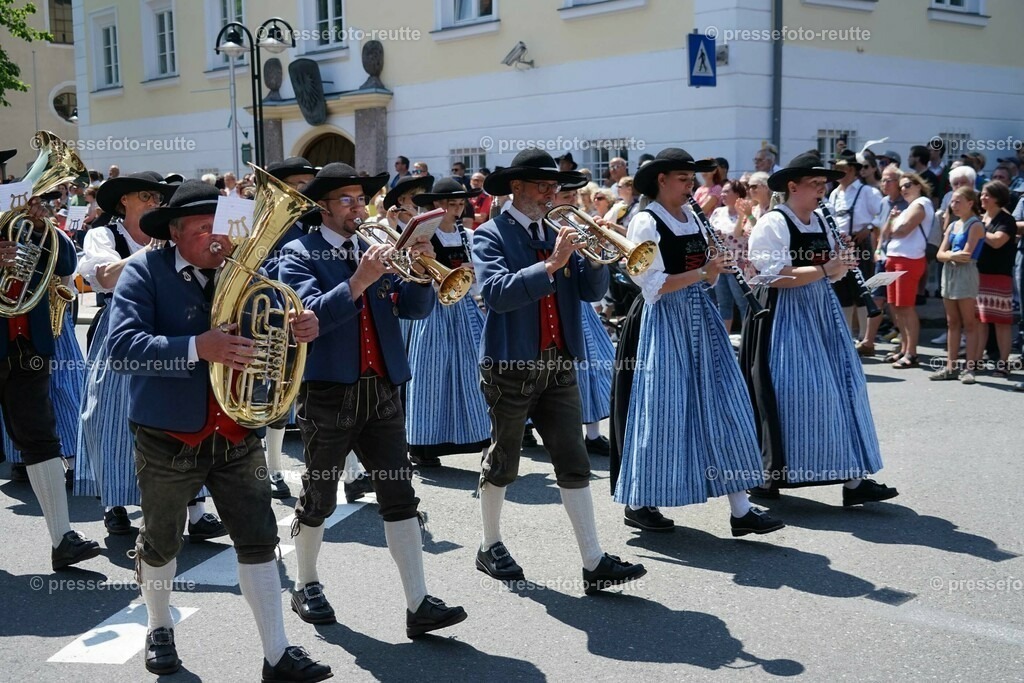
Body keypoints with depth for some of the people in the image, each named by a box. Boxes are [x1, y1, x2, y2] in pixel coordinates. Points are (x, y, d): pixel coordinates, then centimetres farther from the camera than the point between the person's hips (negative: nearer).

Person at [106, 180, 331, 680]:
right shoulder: (144, 272, -10)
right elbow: (123, 345, -24)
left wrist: (301, 328, -18)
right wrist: (196, 348, -37)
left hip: (236, 435, 3)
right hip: (168, 437, -2)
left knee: (258, 541, 1)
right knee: (160, 544, 17)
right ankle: (159, 630, 42)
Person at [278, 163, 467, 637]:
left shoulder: (378, 250, 12)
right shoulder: (300, 254, -2)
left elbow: (416, 308, 4)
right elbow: (310, 314, -18)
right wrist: (357, 282, -29)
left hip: (381, 390, 4)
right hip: (328, 392, -4)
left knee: (400, 497, -1)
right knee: (318, 499, 10)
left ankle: (418, 606, 0)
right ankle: (306, 586, 31)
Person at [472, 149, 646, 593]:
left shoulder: (558, 234, 12)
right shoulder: (490, 235, -5)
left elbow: (592, 291, 4)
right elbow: (497, 293, -22)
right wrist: (551, 265, -27)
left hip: (559, 365, 5)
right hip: (512, 366, -5)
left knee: (574, 464, 1)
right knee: (503, 462, 9)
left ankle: (594, 564, 2)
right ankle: (490, 547, 27)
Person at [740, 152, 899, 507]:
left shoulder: (820, 222, 13)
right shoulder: (772, 223, -10)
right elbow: (776, 276, -20)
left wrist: (842, 265, 0)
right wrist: (824, 269, -21)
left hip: (820, 313, 8)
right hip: (784, 316, -8)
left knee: (841, 388, 2)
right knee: (785, 393, -4)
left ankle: (853, 478, 4)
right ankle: (767, 474, 12)